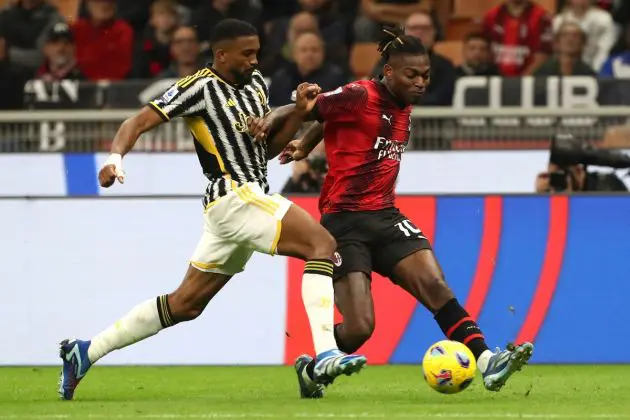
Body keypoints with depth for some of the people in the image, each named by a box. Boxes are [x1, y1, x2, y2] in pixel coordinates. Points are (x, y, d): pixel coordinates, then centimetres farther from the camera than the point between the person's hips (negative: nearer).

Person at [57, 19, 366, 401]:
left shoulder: (255, 83, 15)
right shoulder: (202, 87, -9)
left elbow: (269, 148, 21)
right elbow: (140, 122, -12)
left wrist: (299, 111, 7)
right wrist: (116, 159, -29)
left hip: (252, 200, 9)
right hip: (235, 195, -9)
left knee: (185, 305, 12)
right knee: (323, 244, -20)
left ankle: (85, 353, 19)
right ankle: (325, 355, -30)